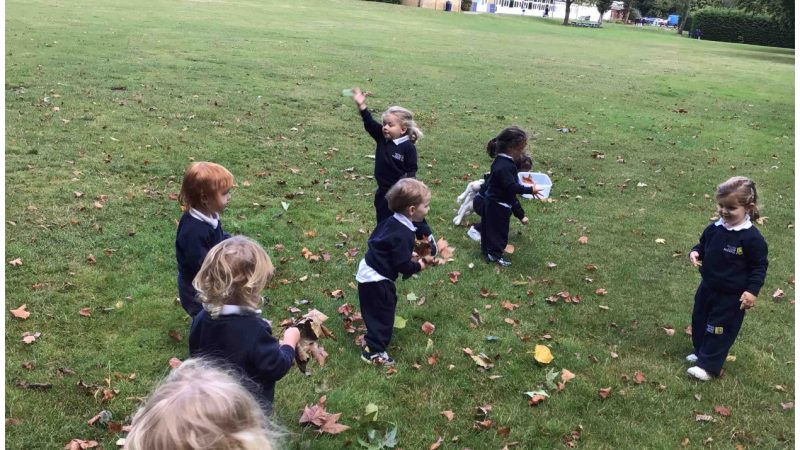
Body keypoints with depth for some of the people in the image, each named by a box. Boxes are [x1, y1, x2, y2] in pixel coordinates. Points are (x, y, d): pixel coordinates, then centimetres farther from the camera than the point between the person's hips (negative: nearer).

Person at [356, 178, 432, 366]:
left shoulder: (391, 222, 1)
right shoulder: (404, 235, -27)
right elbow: (403, 266, -24)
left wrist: (409, 255, 11)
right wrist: (418, 266, -4)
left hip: (369, 270, 10)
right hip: (376, 279, -10)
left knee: (388, 304, 27)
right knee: (382, 313, 4)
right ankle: (373, 351, 14)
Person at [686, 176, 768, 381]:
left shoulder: (752, 238, -21)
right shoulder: (713, 229, -6)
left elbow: (759, 267, -13)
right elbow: (702, 245, 12)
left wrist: (752, 290, -20)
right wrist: (695, 252, -10)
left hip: (732, 296, -7)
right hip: (708, 287, 7)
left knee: (720, 329, 4)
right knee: (699, 321, 21)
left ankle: (708, 365, 15)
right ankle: (700, 352, 42)